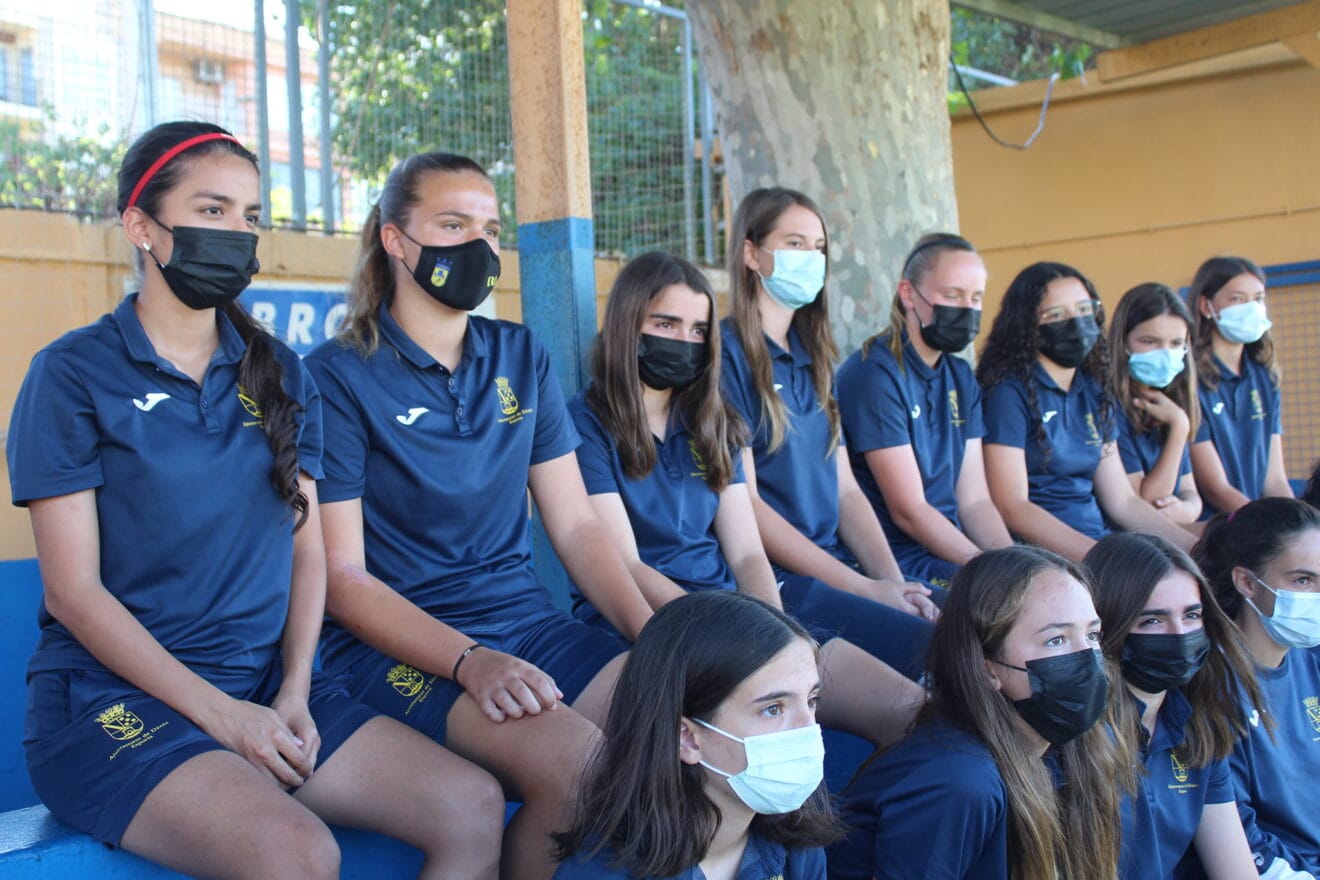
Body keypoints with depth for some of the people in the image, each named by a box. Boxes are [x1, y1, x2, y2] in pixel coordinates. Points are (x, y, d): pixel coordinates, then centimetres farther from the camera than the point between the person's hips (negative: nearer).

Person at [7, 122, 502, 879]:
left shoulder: (281, 376, 11)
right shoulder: (74, 375, -3)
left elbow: (307, 547, 9)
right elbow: (72, 589, -8)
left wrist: (293, 691, -7)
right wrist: (221, 714, -15)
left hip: (266, 685, 5)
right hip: (114, 698, -5)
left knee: (472, 806, -13)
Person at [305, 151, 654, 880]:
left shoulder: (522, 358, 11)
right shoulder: (339, 375, -5)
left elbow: (575, 526, 9)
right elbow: (343, 576, -9)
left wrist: (653, 633, -8)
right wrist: (469, 660, -24)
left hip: (529, 623, 5)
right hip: (400, 642, -5)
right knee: (577, 761, -30)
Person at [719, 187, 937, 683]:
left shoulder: (815, 359, 18)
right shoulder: (726, 353, -5)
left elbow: (845, 489, 14)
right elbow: (746, 504, -12)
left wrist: (894, 581, -3)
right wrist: (865, 588, -14)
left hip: (838, 564, 7)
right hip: (771, 580, -7)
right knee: (927, 646, -27)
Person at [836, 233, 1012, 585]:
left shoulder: (962, 377, 13)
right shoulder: (874, 374, -12)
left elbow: (974, 500, 8)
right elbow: (909, 511, -14)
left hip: (953, 553, 8)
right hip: (899, 560, -7)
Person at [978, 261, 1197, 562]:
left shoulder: (1094, 392, 15)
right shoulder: (1010, 392, -8)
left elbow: (1122, 501, 16)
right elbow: (1012, 508, -15)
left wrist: (1196, 547, 3)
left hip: (1097, 542, 7)